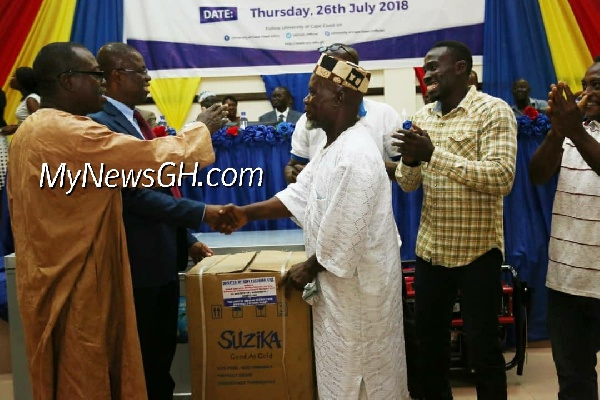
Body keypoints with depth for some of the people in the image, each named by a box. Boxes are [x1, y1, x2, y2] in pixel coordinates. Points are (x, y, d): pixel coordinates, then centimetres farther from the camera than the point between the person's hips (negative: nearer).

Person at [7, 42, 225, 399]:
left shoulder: (29, 130, 9)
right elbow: (159, 160, -23)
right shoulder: (70, 133, -23)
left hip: (53, 282, 10)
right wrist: (203, 128, -8)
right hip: (76, 288, -10)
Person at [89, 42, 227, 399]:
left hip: (163, 257, 9)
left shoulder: (137, 120, 13)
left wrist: (187, 239, 13)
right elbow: (137, 195, -23)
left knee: (163, 353, 20)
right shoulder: (102, 123, -17)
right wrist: (202, 212, -23)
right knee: (140, 361, 7)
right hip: (139, 262, -9)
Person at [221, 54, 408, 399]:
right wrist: (249, 213, 2)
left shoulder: (354, 156, -27)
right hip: (346, 282, 10)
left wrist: (309, 269, -12)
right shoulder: (337, 146, 7)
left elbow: (342, 237, -26)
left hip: (356, 285, -10)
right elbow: (301, 195, 10)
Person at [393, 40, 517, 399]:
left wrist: (434, 154, -26)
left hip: (478, 251, -6)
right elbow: (408, 184, 8)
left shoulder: (493, 111, -11)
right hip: (430, 248, 6)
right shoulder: (422, 116, 8)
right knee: (428, 336, 17)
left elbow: (502, 177, -23)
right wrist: (411, 159, -15)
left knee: (483, 345, 5)